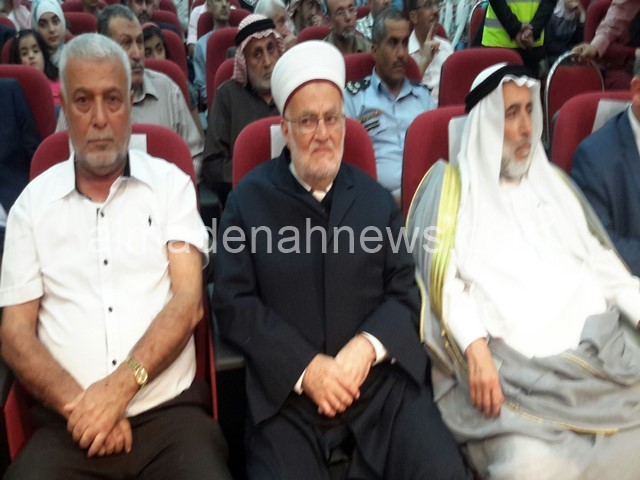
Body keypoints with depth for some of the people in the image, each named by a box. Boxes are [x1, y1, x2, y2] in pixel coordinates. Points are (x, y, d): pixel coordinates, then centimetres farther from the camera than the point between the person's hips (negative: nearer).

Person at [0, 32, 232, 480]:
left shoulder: (170, 183, 5)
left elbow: (187, 301, -4)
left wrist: (119, 386, -15)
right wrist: (78, 404, -10)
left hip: (170, 412, 0)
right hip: (70, 422, 1)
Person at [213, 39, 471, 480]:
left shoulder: (376, 198, 12)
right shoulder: (249, 199, 5)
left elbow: (405, 291, 8)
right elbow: (234, 303, -1)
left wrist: (367, 346, -12)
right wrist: (305, 366, -12)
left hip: (381, 380, 2)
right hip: (287, 389, -1)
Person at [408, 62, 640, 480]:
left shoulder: (554, 181, 21)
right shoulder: (450, 185, 5)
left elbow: (601, 262, 18)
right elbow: (443, 280, -5)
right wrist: (475, 346, -20)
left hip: (593, 345, 5)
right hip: (506, 359, -5)